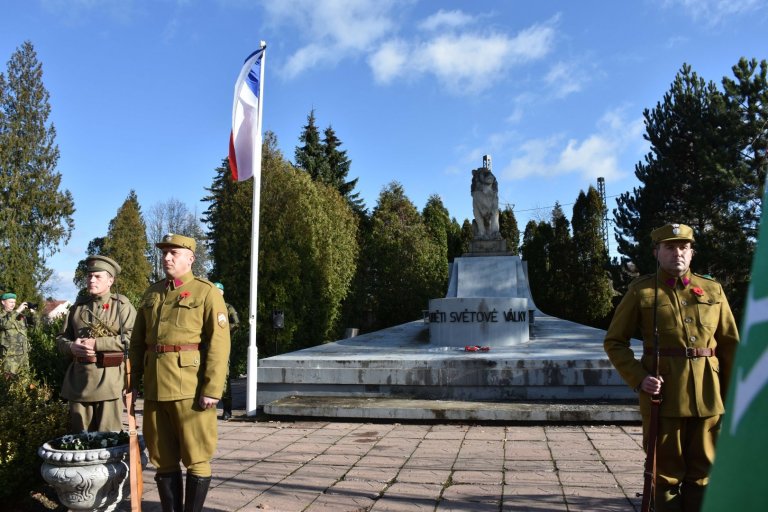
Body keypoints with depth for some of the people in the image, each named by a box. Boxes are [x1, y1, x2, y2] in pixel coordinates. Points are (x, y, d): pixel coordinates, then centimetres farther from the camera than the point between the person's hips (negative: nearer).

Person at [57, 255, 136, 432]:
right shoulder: (77, 306, 16)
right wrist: (71, 347, -4)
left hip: (109, 379, -5)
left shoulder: (122, 305, 1)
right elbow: (61, 338, 20)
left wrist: (97, 344, -17)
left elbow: (132, 338, -12)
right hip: (78, 380, 5)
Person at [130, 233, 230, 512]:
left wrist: (212, 389, -16)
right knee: (163, 458, 12)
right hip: (155, 387, 6)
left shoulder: (206, 292, -3)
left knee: (195, 458, 3)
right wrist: (131, 381, 9)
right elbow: (137, 341, 18)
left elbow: (219, 344, -10)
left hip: (190, 387, -5)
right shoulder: (151, 293, 15)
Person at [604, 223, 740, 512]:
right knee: (666, 472, 7)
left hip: (707, 396, 3)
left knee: (702, 471, 12)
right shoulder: (641, 291, -1)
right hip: (663, 395, -3)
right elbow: (614, 342, 0)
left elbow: (730, 345, 10)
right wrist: (638, 379, -13)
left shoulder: (713, 290, 8)